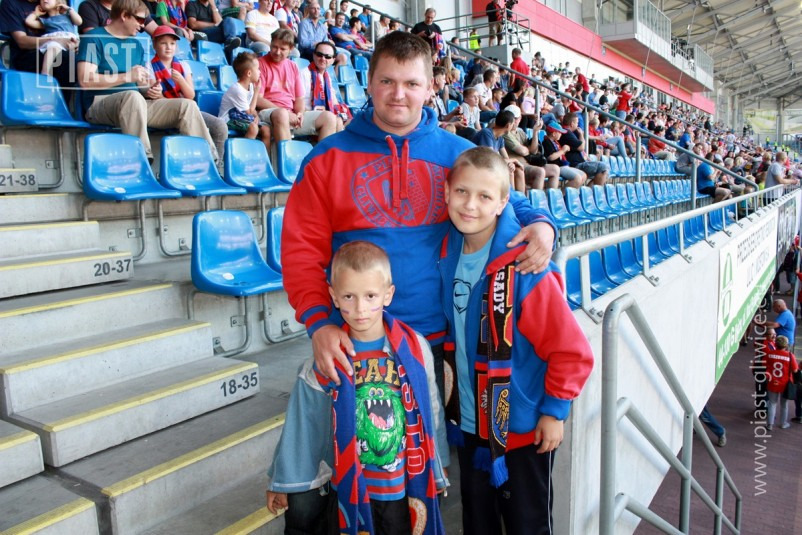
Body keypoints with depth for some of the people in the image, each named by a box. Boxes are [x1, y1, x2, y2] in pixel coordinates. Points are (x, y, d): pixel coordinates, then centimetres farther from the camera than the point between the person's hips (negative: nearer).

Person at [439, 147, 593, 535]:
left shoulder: (525, 268, -22)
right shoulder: (448, 254, -3)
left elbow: (572, 351, -17)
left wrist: (554, 410, -13)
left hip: (524, 429, -5)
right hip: (468, 422, 6)